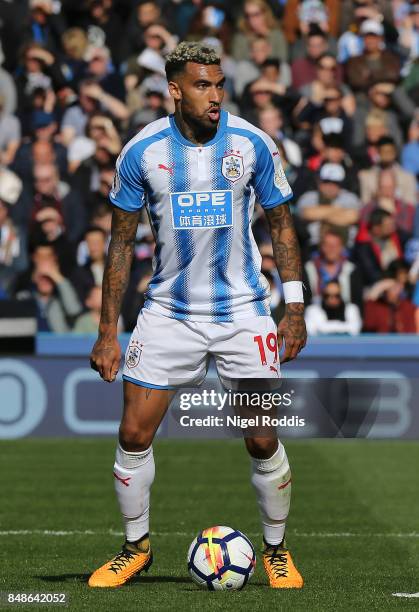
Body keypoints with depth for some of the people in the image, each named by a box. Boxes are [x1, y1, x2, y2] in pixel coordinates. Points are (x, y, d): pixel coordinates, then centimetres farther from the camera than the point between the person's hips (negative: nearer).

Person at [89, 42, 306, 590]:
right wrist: (108, 332, -1)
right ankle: (136, 546, 18)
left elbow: (281, 224, 5)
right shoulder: (142, 151, -6)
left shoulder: (253, 144, -6)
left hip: (242, 312, -1)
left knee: (262, 442, -2)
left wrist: (294, 307, -1)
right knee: (134, 435, -2)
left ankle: (276, 549, 19)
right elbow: (122, 242, 2)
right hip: (168, 312, 1)